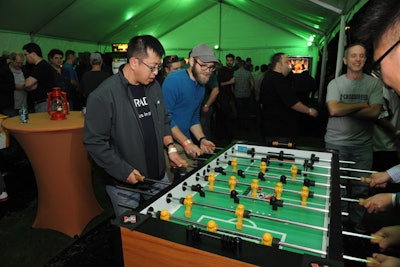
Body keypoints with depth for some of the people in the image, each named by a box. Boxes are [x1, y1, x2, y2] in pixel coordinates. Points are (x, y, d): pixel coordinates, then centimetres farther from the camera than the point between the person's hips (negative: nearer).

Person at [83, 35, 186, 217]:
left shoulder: (154, 86, 3)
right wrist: (124, 171, -16)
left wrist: (170, 147, 2)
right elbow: (94, 142, -17)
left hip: (158, 177, 6)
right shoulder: (103, 96, -18)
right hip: (124, 185, -5)